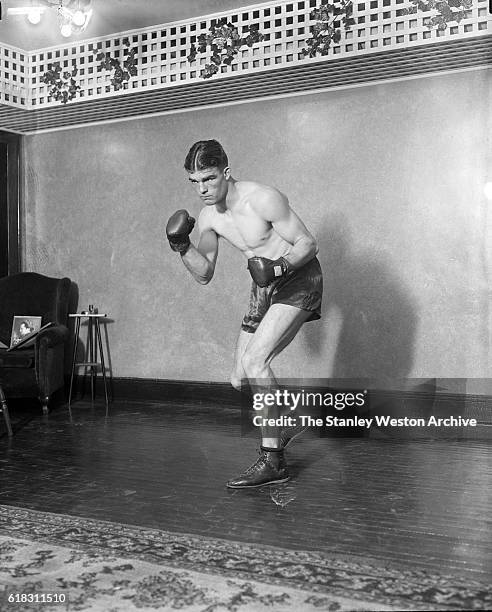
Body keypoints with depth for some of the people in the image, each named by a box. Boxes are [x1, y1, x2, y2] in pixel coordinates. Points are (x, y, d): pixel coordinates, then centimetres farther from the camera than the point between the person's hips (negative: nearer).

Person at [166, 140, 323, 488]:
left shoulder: (263, 199, -23)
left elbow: (308, 243, -17)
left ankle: (272, 462, -17)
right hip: (265, 288, 8)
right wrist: (183, 247, -13)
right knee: (240, 379, 6)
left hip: (299, 279, -7)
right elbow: (204, 275, 4)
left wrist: (281, 265, -35)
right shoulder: (208, 218, -2)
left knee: (255, 360, -25)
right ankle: (281, 427, 33)